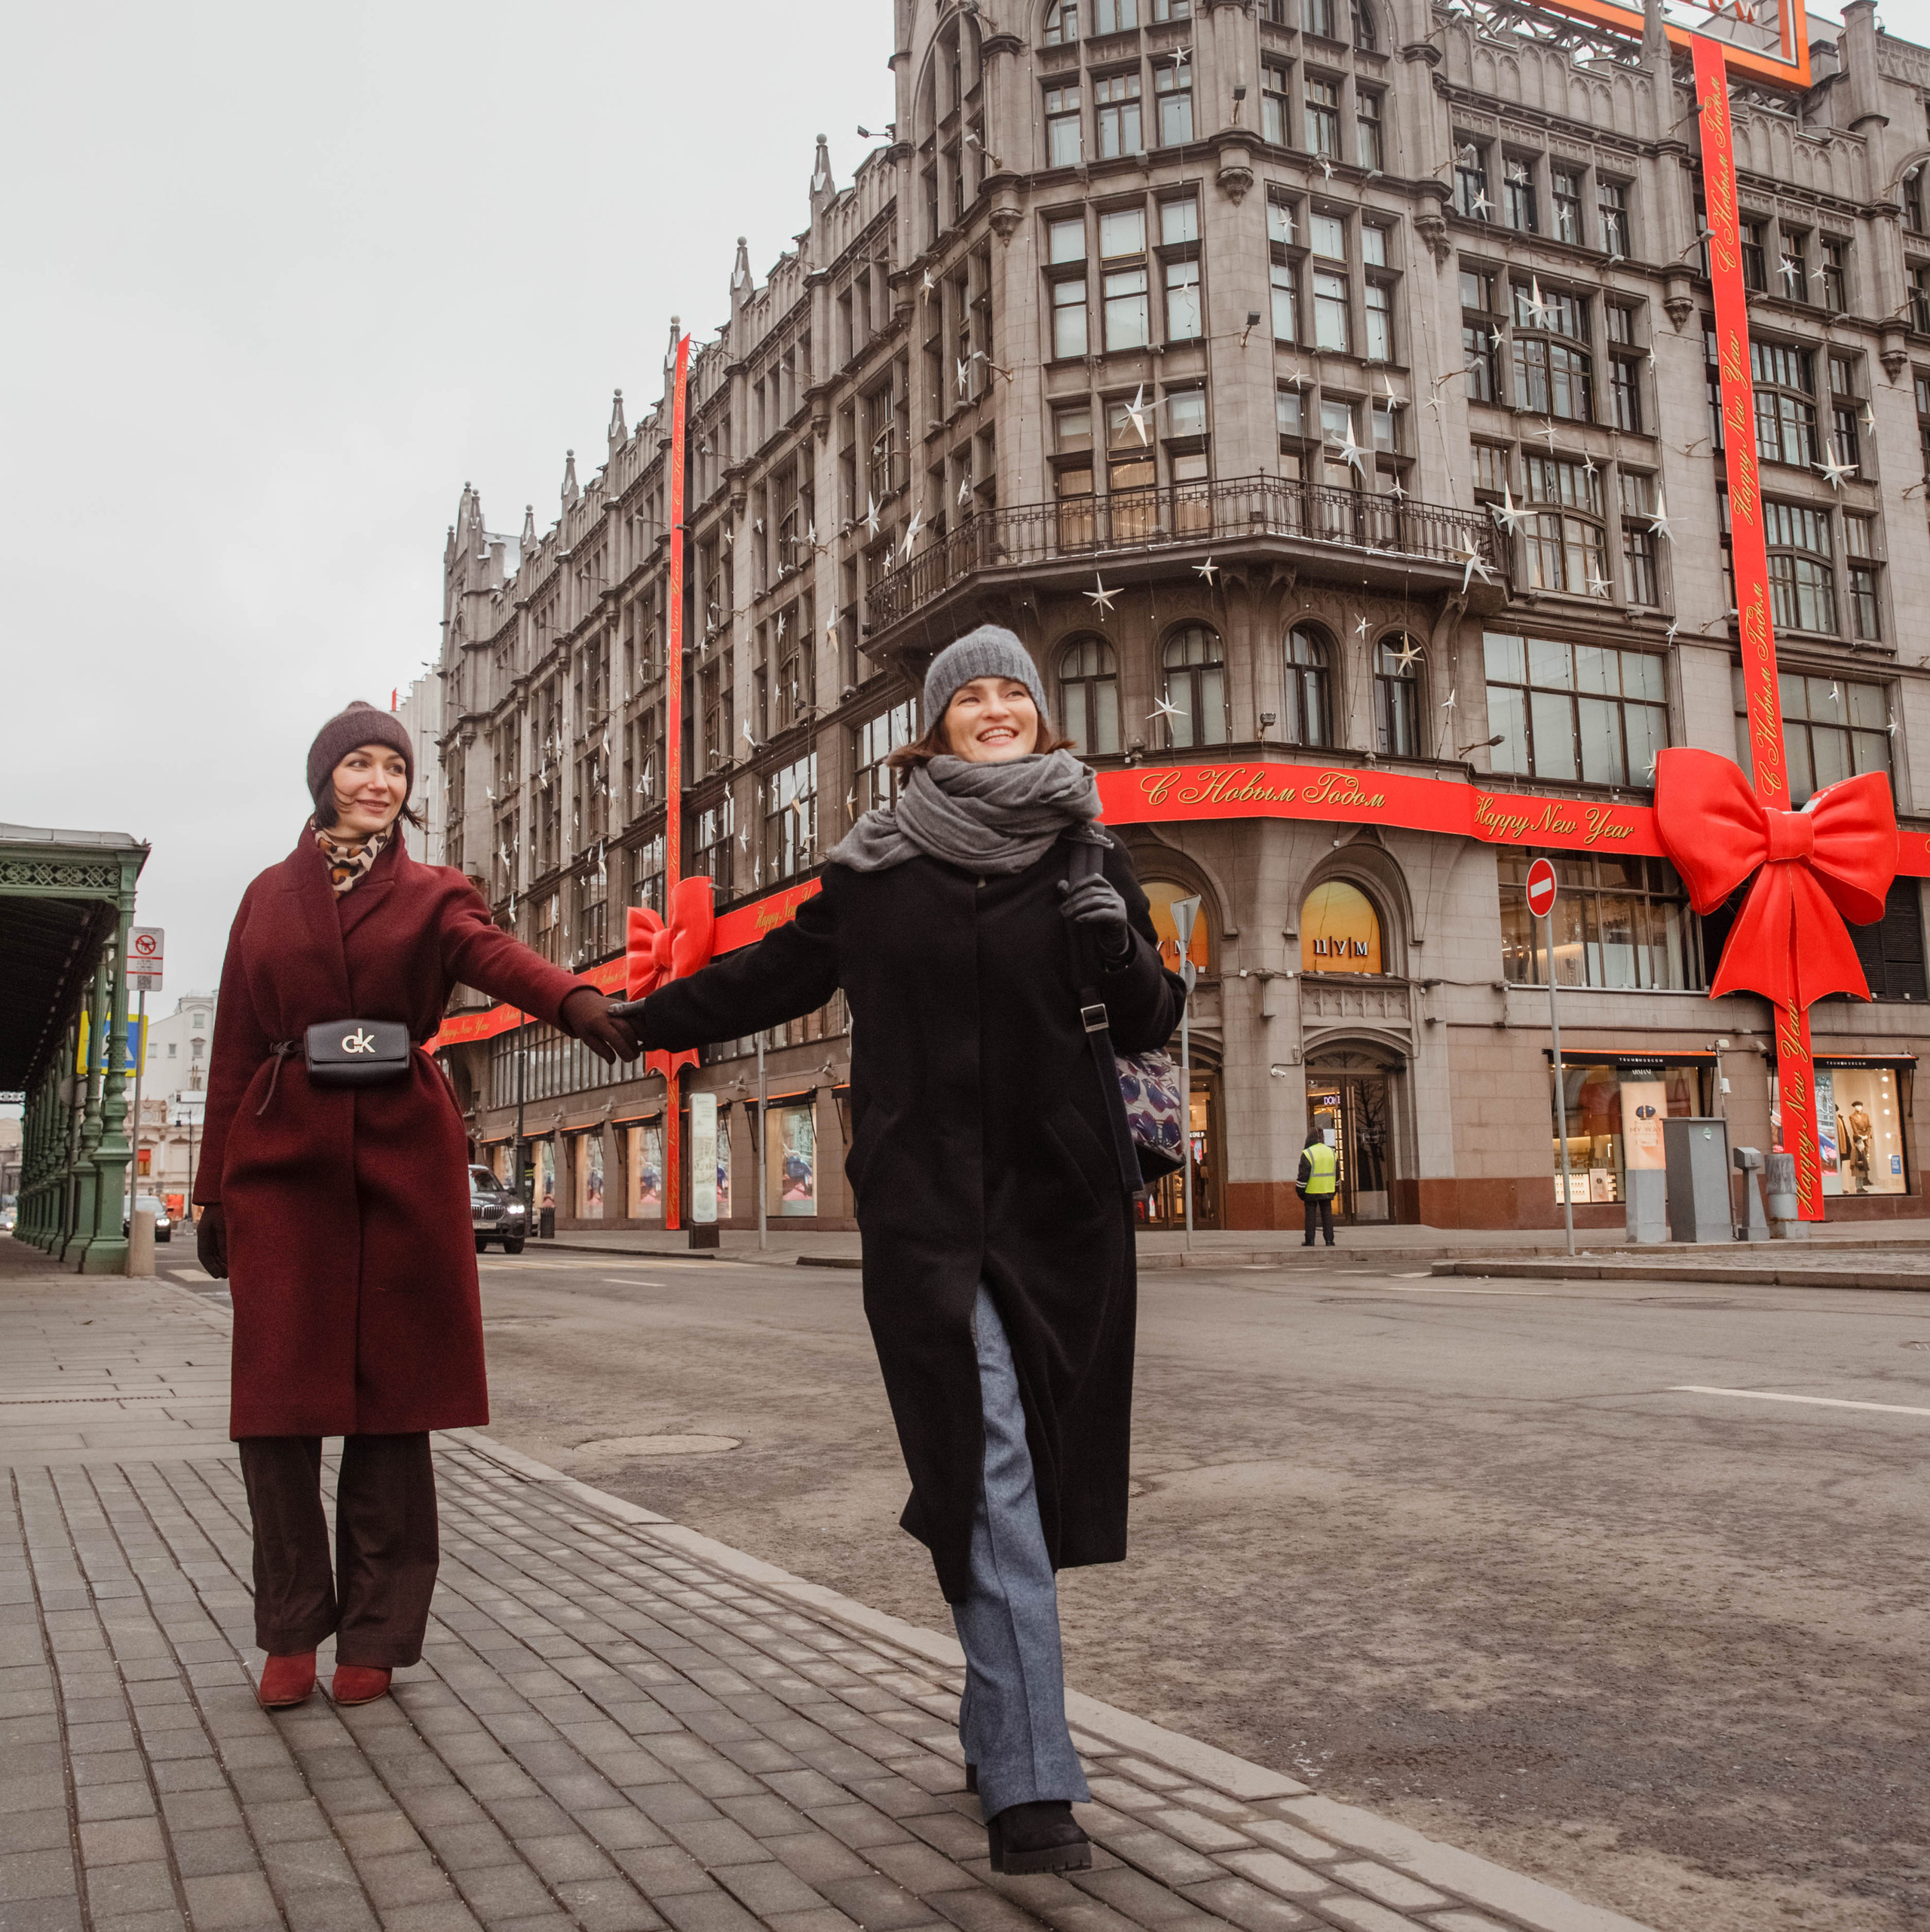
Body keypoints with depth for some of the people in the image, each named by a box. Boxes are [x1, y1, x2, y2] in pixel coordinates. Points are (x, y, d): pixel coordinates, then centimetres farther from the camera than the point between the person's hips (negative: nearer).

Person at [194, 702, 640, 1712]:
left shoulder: (429, 894, 10)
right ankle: (291, 1634, 15)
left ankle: (374, 1636, 11)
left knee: (389, 1399, 0)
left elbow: (493, 953, -13)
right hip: (282, 1159, 1)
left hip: (401, 1159, -1)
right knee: (278, 1401, 0)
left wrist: (577, 999, -36)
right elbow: (235, 1049, 13)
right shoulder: (271, 896, 14)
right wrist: (213, 1192, 8)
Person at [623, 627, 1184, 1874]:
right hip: (925, 1209, -2)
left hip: (1062, 1207, 2)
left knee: (1040, 1473, 7)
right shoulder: (881, 867, 6)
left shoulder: (1089, 857, 9)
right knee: (989, 1474, -8)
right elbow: (778, 972, 17)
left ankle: (1001, 1724, 28)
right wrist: (644, 1020, 22)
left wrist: (1121, 946, -11)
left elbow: (1154, 1027, 7)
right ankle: (1030, 1783, -5)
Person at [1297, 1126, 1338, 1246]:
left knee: (1310, 1215, 2)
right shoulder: (1331, 1152, 7)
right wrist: (1335, 1188, 25)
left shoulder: (1307, 1154, -12)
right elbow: (1337, 1173, 15)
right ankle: (1329, 1240, 6)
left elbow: (1303, 1175, -12)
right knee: (1327, 1215, 9)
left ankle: (1310, 1240, 2)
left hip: (1311, 1191, -4)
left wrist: (1299, 1190, -3)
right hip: (1327, 1191, 4)